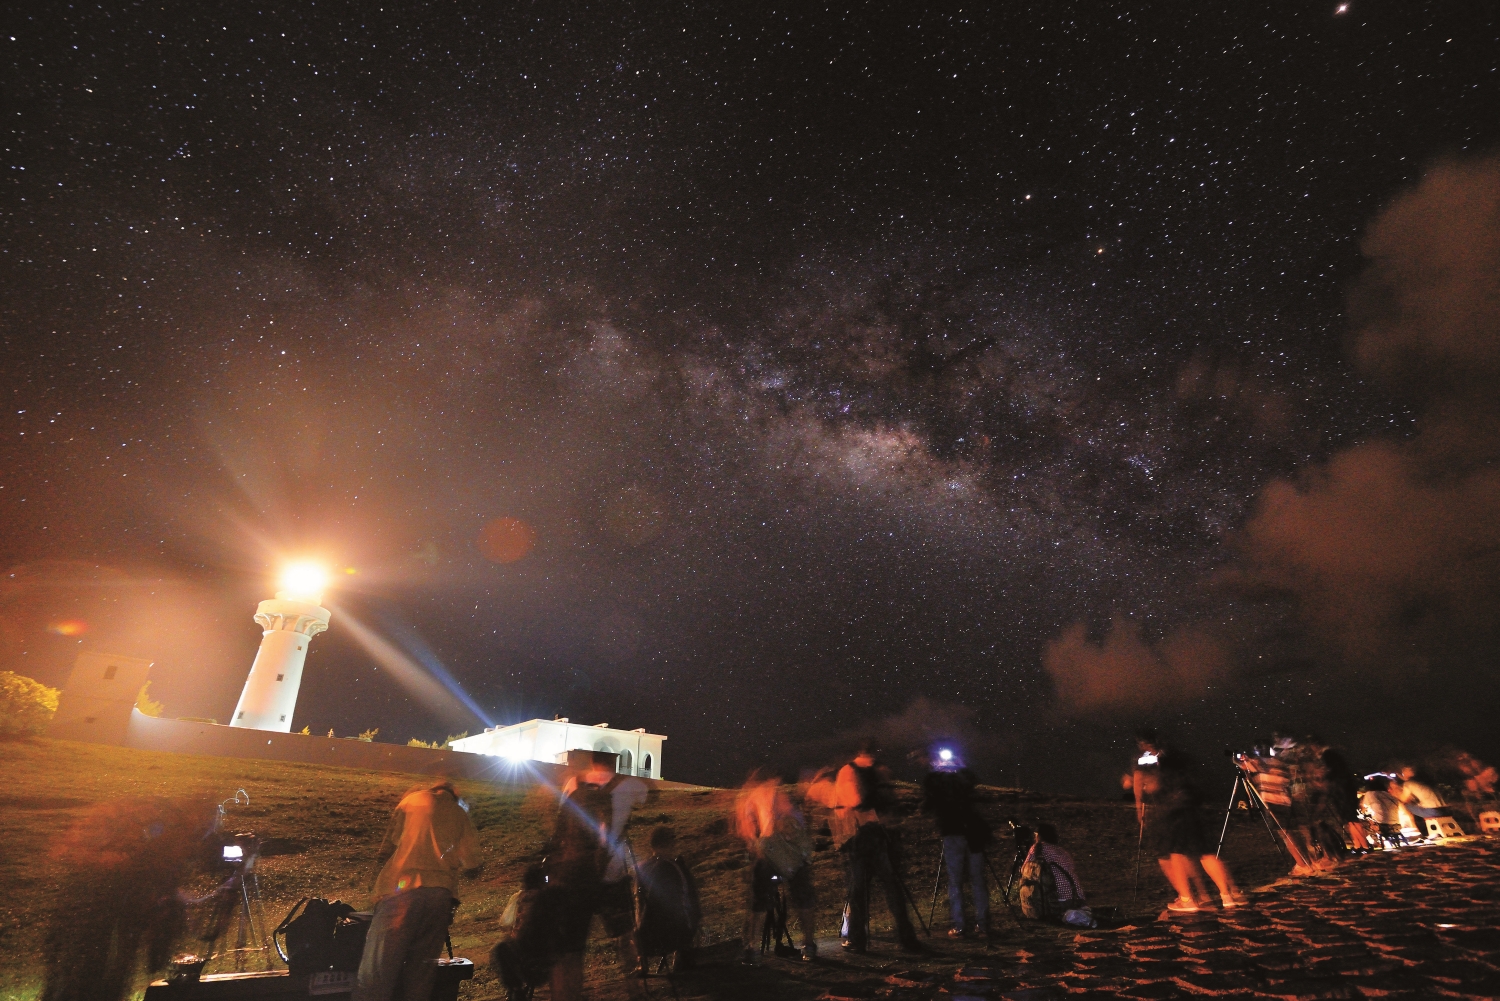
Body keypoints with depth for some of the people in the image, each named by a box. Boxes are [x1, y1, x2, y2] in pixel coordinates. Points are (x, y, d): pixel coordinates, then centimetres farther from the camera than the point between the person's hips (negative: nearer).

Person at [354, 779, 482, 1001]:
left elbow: (386, 851, 8)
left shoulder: (411, 801, 12)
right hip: (440, 897, 3)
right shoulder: (461, 816, 16)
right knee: (420, 979, 13)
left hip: (401, 892, -3)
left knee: (374, 980, -4)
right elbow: (472, 868, 14)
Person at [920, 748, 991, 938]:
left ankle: (957, 927, 0)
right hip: (973, 832, 3)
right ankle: (982, 924, 8)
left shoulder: (932, 779, 0)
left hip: (951, 833, -3)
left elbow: (926, 807, 1)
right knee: (978, 880, 9)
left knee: (955, 882, 2)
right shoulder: (964, 775, 7)